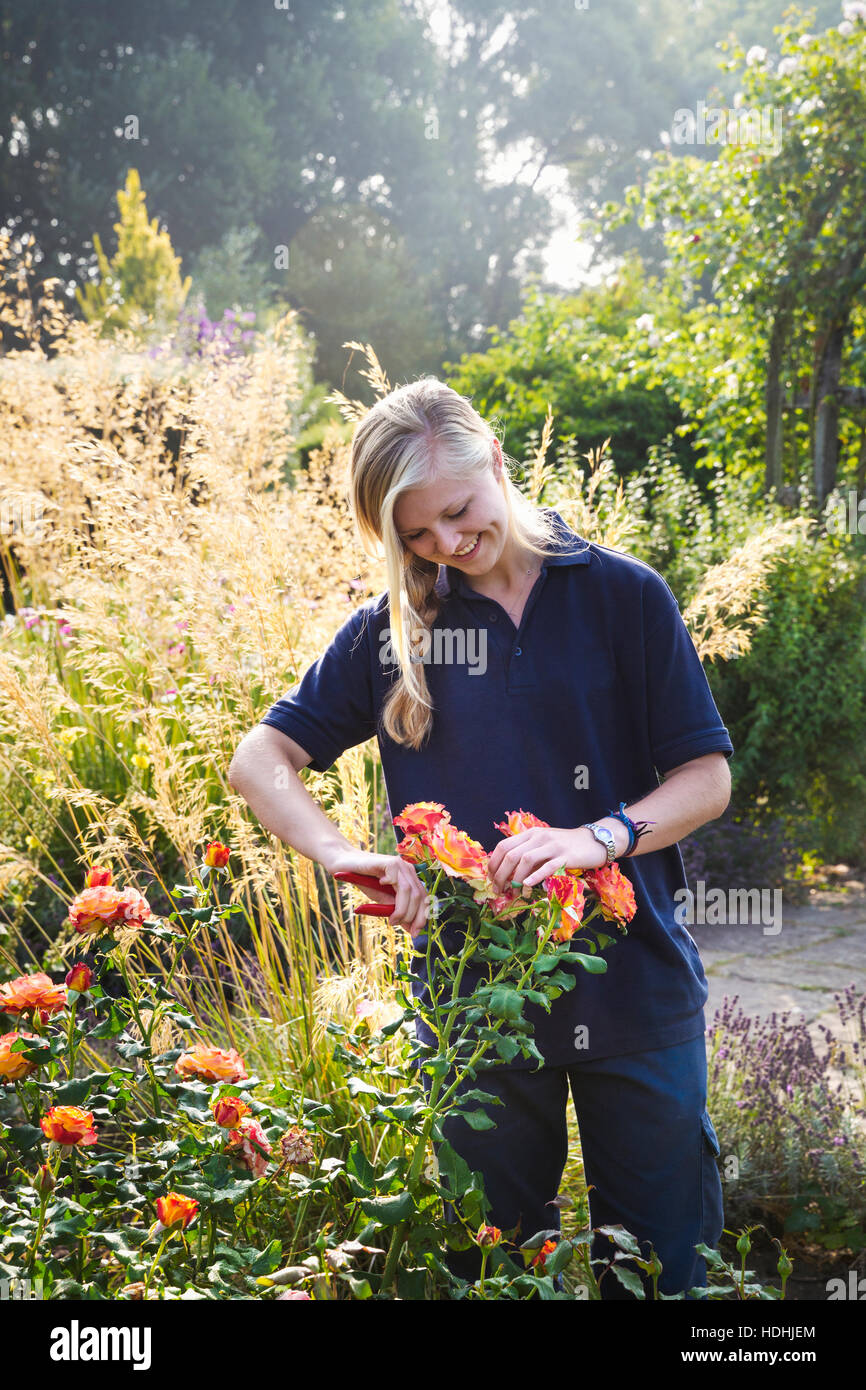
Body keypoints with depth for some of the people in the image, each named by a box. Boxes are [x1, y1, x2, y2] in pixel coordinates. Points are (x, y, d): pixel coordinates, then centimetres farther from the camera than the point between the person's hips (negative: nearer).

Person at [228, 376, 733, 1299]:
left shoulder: (623, 596, -3)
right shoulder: (391, 630, 3)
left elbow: (707, 777, -3)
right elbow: (259, 758, 1)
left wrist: (600, 837, -21)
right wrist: (345, 854, -17)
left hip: (633, 988, -1)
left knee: (659, 1261, 10)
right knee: (489, 1263, 15)